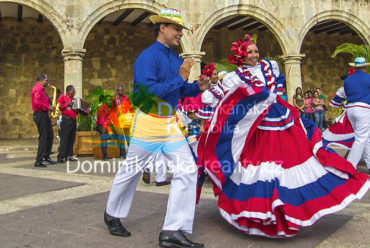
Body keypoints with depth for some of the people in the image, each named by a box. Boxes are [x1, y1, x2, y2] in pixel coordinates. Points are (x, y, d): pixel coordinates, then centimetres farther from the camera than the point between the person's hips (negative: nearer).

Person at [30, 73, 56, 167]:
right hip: (40, 114, -11)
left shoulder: (41, 88, 20)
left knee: (50, 135, 15)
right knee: (43, 138, -9)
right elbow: (37, 102, -24)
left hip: (44, 115, 11)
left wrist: (49, 100, 8)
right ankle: (38, 161, -5)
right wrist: (48, 107, -18)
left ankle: (46, 156, 26)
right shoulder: (37, 88, -13)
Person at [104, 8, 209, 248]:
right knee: (131, 172, 9)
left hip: (171, 124, 7)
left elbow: (182, 90, 17)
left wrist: (198, 87, -2)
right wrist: (179, 79, -22)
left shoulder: (176, 58, 10)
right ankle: (112, 214, 35)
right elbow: (147, 91, -24)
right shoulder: (147, 56, -13)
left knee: (187, 170, -3)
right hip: (149, 123, -7)